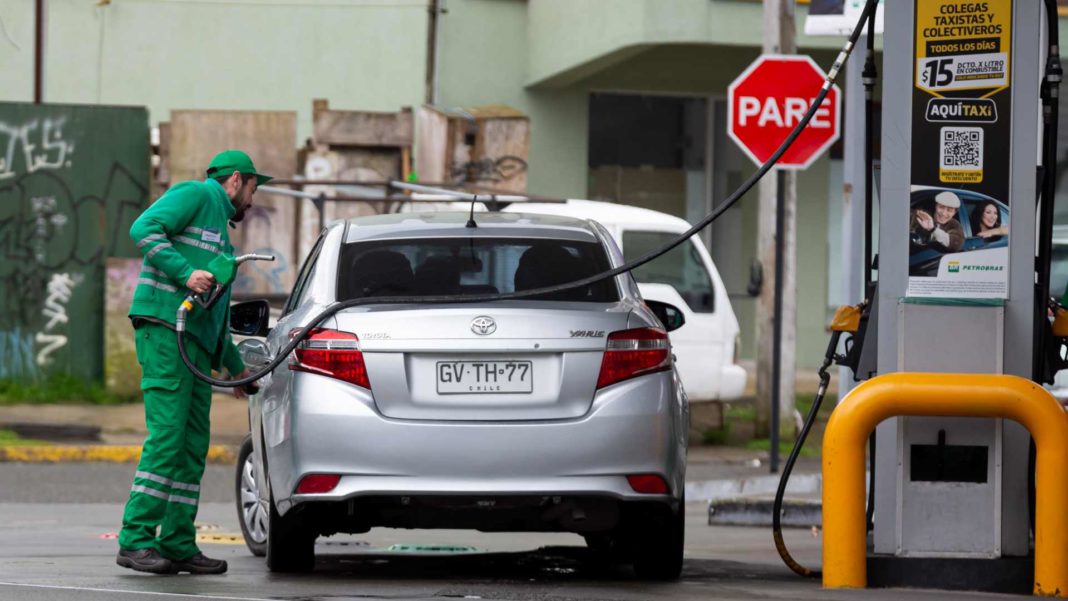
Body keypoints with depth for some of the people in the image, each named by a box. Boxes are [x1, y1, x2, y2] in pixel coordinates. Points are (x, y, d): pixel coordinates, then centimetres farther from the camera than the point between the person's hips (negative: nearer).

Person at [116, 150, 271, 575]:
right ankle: (135, 541, -18)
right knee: (167, 438, -16)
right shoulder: (196, 195, 2)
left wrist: (235, 365, 36)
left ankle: (178, 545, 7)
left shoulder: (220, 223, 29)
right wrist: (185, 272, -23)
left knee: (193, 447, 5)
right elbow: (145, 228, -15)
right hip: (165, 331, -10)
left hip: (196, 346, 10)